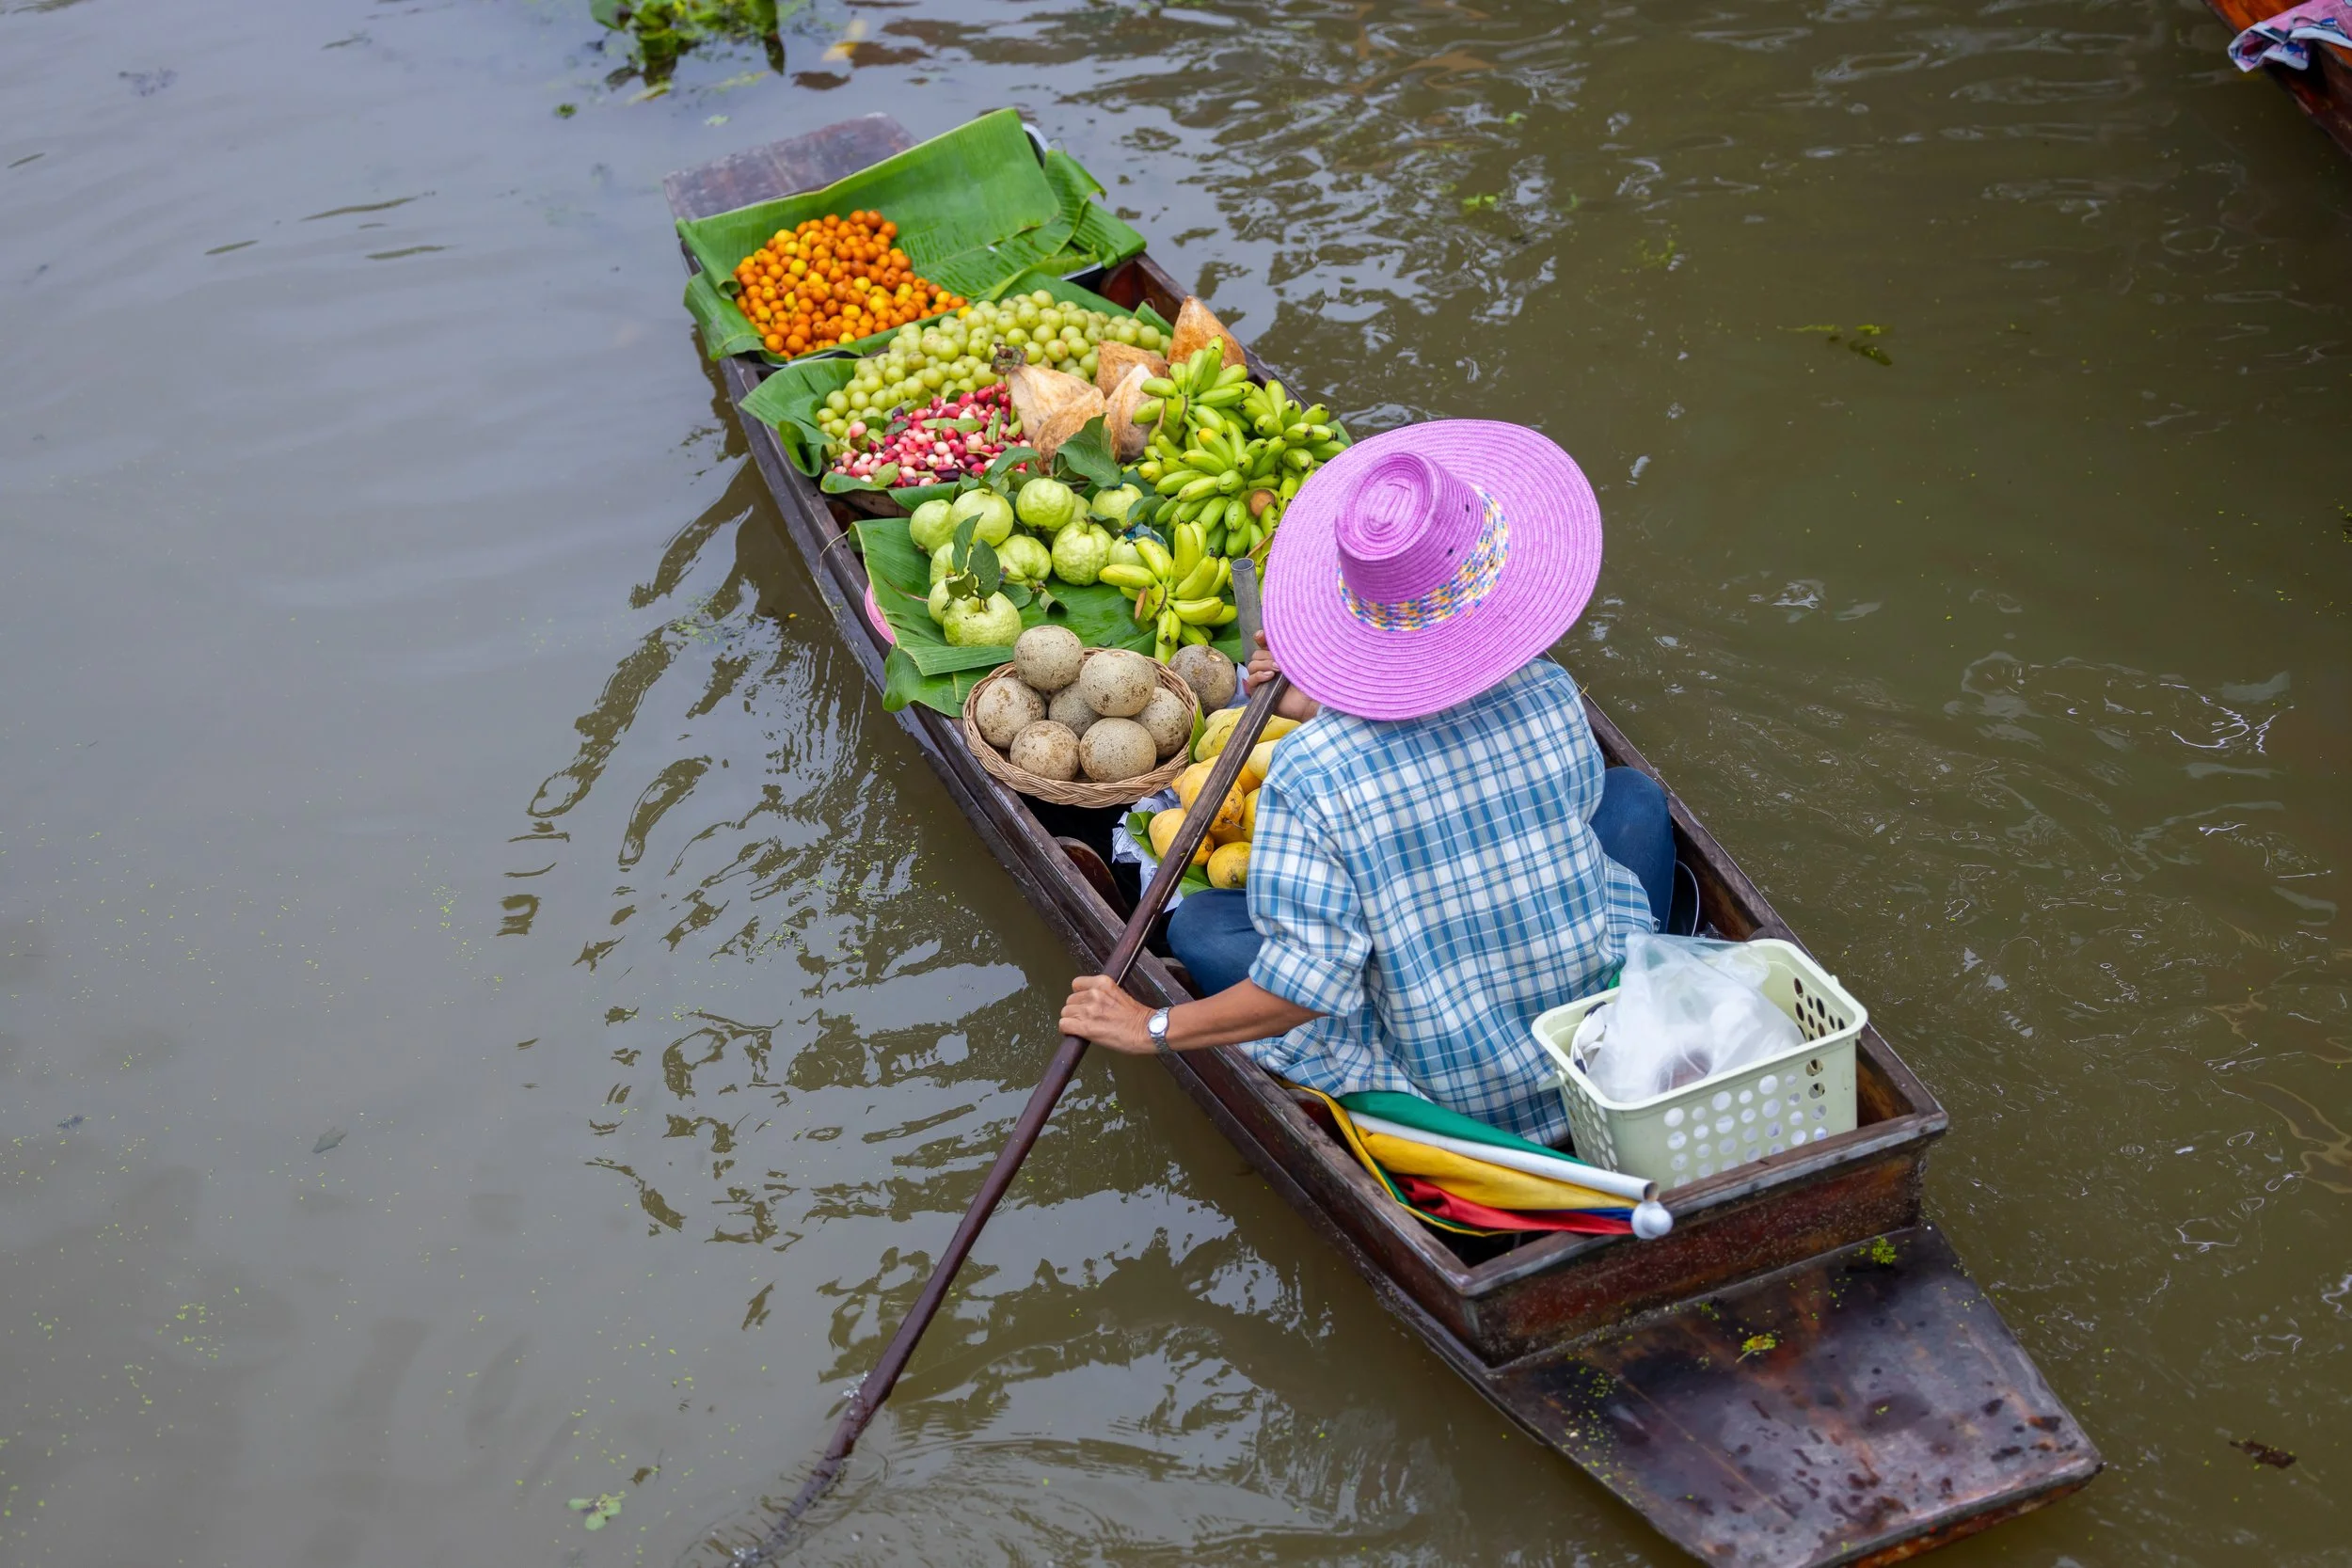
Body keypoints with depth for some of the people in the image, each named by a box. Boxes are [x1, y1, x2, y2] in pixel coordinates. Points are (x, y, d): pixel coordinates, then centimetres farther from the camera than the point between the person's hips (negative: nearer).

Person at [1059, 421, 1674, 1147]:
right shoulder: (1547, 696, -13)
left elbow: (1307, 990, -24)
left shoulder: (1310, 773, -24)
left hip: (1445, 1082, -3)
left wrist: (1153, 1026, -11)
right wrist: (1325, 713, 11)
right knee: (1634, 795, 26)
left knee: (1196, 924, 10)